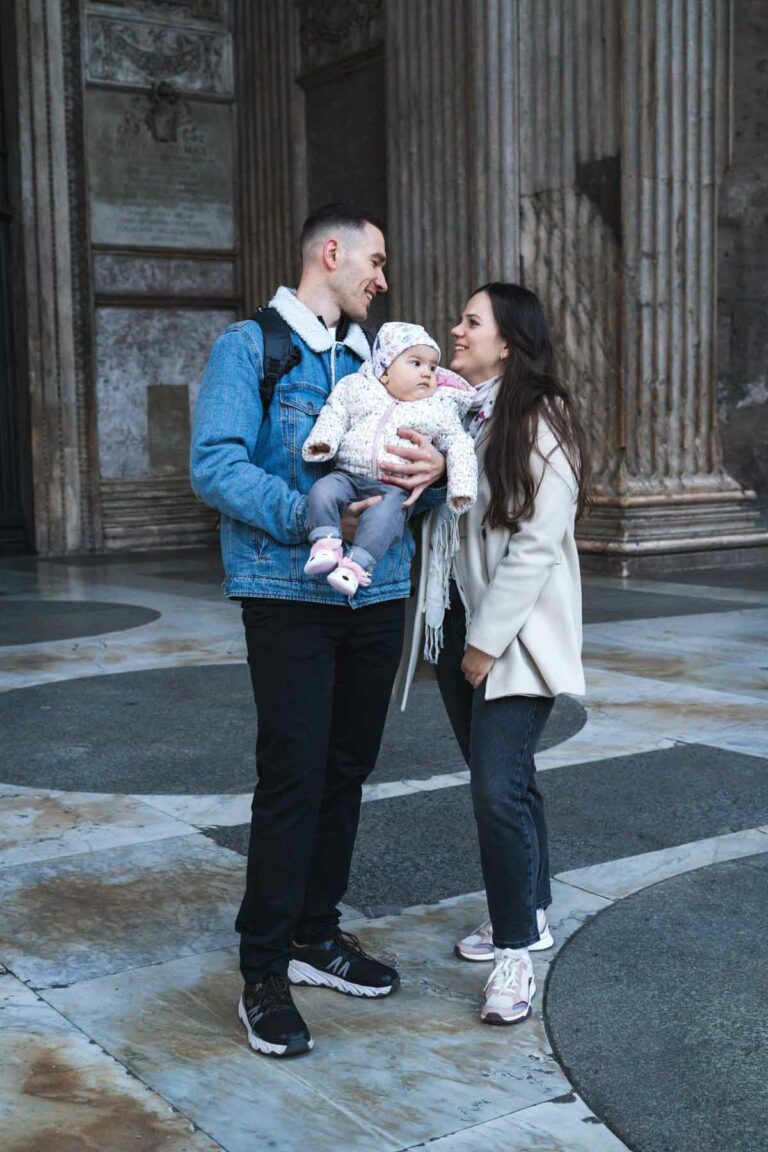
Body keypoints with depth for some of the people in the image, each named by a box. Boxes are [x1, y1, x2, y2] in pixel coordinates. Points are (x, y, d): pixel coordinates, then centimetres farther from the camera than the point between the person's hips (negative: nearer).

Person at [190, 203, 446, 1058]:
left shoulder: (376, 361, 16)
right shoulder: (251, 347, -3)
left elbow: (414, 451, 16)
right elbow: (214, 466, -13)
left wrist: (435, 468, -9)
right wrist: (309, 518, -24)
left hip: (376, 596, 7)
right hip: (288, 595, -6)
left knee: (346, 770, 12)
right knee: (292, 777, -7)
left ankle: (314, 935, 28)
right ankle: (263, 974, 4)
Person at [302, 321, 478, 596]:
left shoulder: (439, 408, 10)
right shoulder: (357, 388, 11)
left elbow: (458, 444, 9)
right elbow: (336, 414, 12)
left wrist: (461, 487, -2)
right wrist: (323, 440, -8)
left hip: (396, 487, -2)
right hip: (349, 475, 2)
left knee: (383, 514, -32)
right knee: (322, 490, -25)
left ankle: (357, 564, -28)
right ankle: (326, 543, -21)